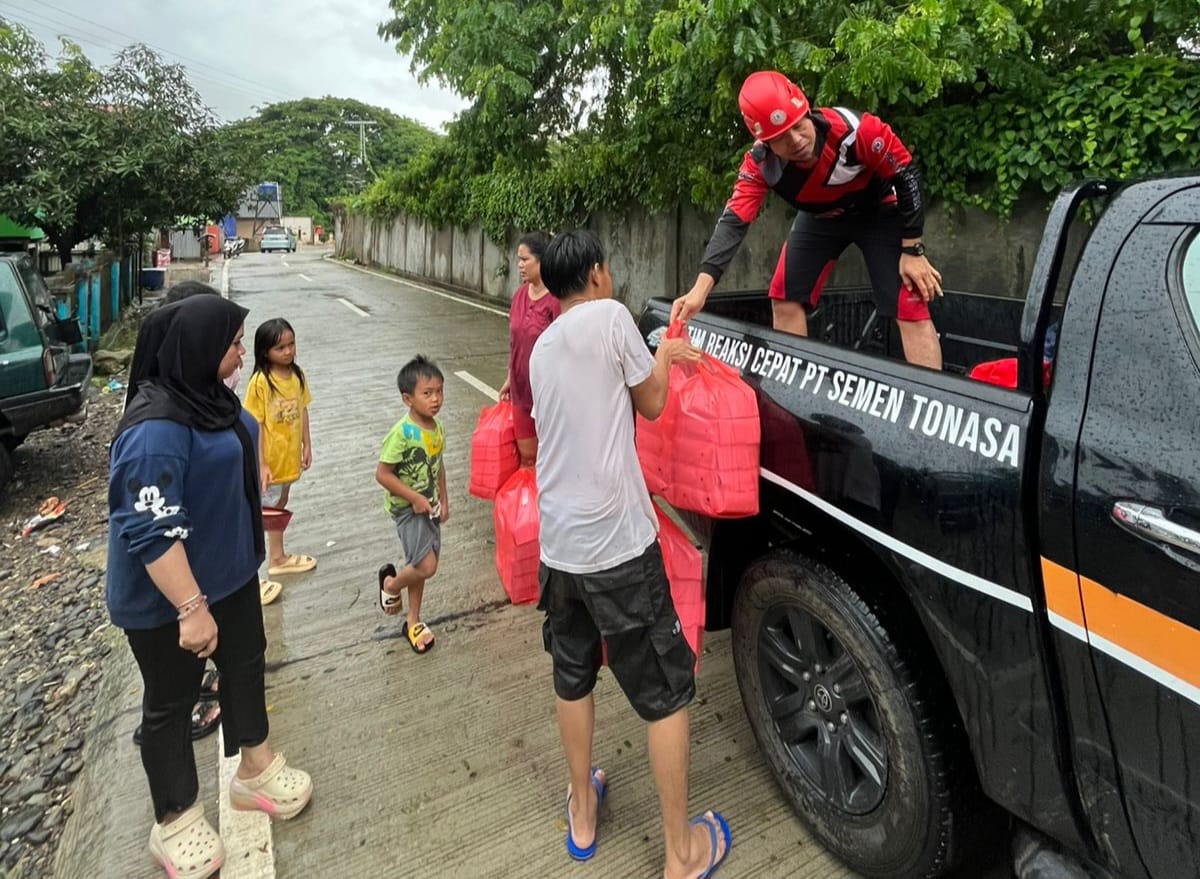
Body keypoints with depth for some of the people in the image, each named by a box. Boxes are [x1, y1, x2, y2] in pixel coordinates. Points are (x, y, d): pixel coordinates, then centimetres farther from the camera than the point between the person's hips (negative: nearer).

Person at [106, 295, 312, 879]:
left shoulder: (208, 393, 1)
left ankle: (254, 771, 43)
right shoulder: (156, 427, -30)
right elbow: (152, 530, -31)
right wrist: (191, 608, -29)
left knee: (246, 662, 21)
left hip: (229, 570, 9)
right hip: (167, 598, -9)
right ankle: (174, 822, 32)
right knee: (171, 702, 10)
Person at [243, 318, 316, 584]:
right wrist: (261, 464, -19)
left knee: (279, 506, 21)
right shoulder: (260, 382, -21)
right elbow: (255, 425, -19)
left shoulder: (297, 375, -2)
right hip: (268, 460, -7)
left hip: (289, 456, 7)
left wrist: (307, 445, 8)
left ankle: (277, 557, 36)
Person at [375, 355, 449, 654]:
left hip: (428, 506, 7)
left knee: (419, 565, 16)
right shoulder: (402, 433, -23)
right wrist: (415, 498, -19)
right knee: (426, 566, -14)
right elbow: (382, 473, -21)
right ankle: (390, 584, 19)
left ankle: (413, 622, 33)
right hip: (406, 508, -7)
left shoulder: (436, 428, 0)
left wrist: (443, 500, 10)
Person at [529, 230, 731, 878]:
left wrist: (660, 358, 29)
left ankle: (581, 812, 42)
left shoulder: (542, 347, 13)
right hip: (617, 545, -7)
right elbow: (651, 404, 2)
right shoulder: (609, 316, -8)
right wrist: (662, 353, 18)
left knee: (572, 677, 23)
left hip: (558, 545, 7)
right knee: (665, 694, 9)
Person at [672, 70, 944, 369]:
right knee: (785, 300, -3)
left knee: (910, 309, -14)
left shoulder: (856, 129, -35)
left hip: (878, 212, -3)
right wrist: (700, 289, -43)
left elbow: (907, 176, -22)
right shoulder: (760, 164, -26)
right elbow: (733, 221, -30)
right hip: (820, 218, 4)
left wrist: (913, 251, -19)